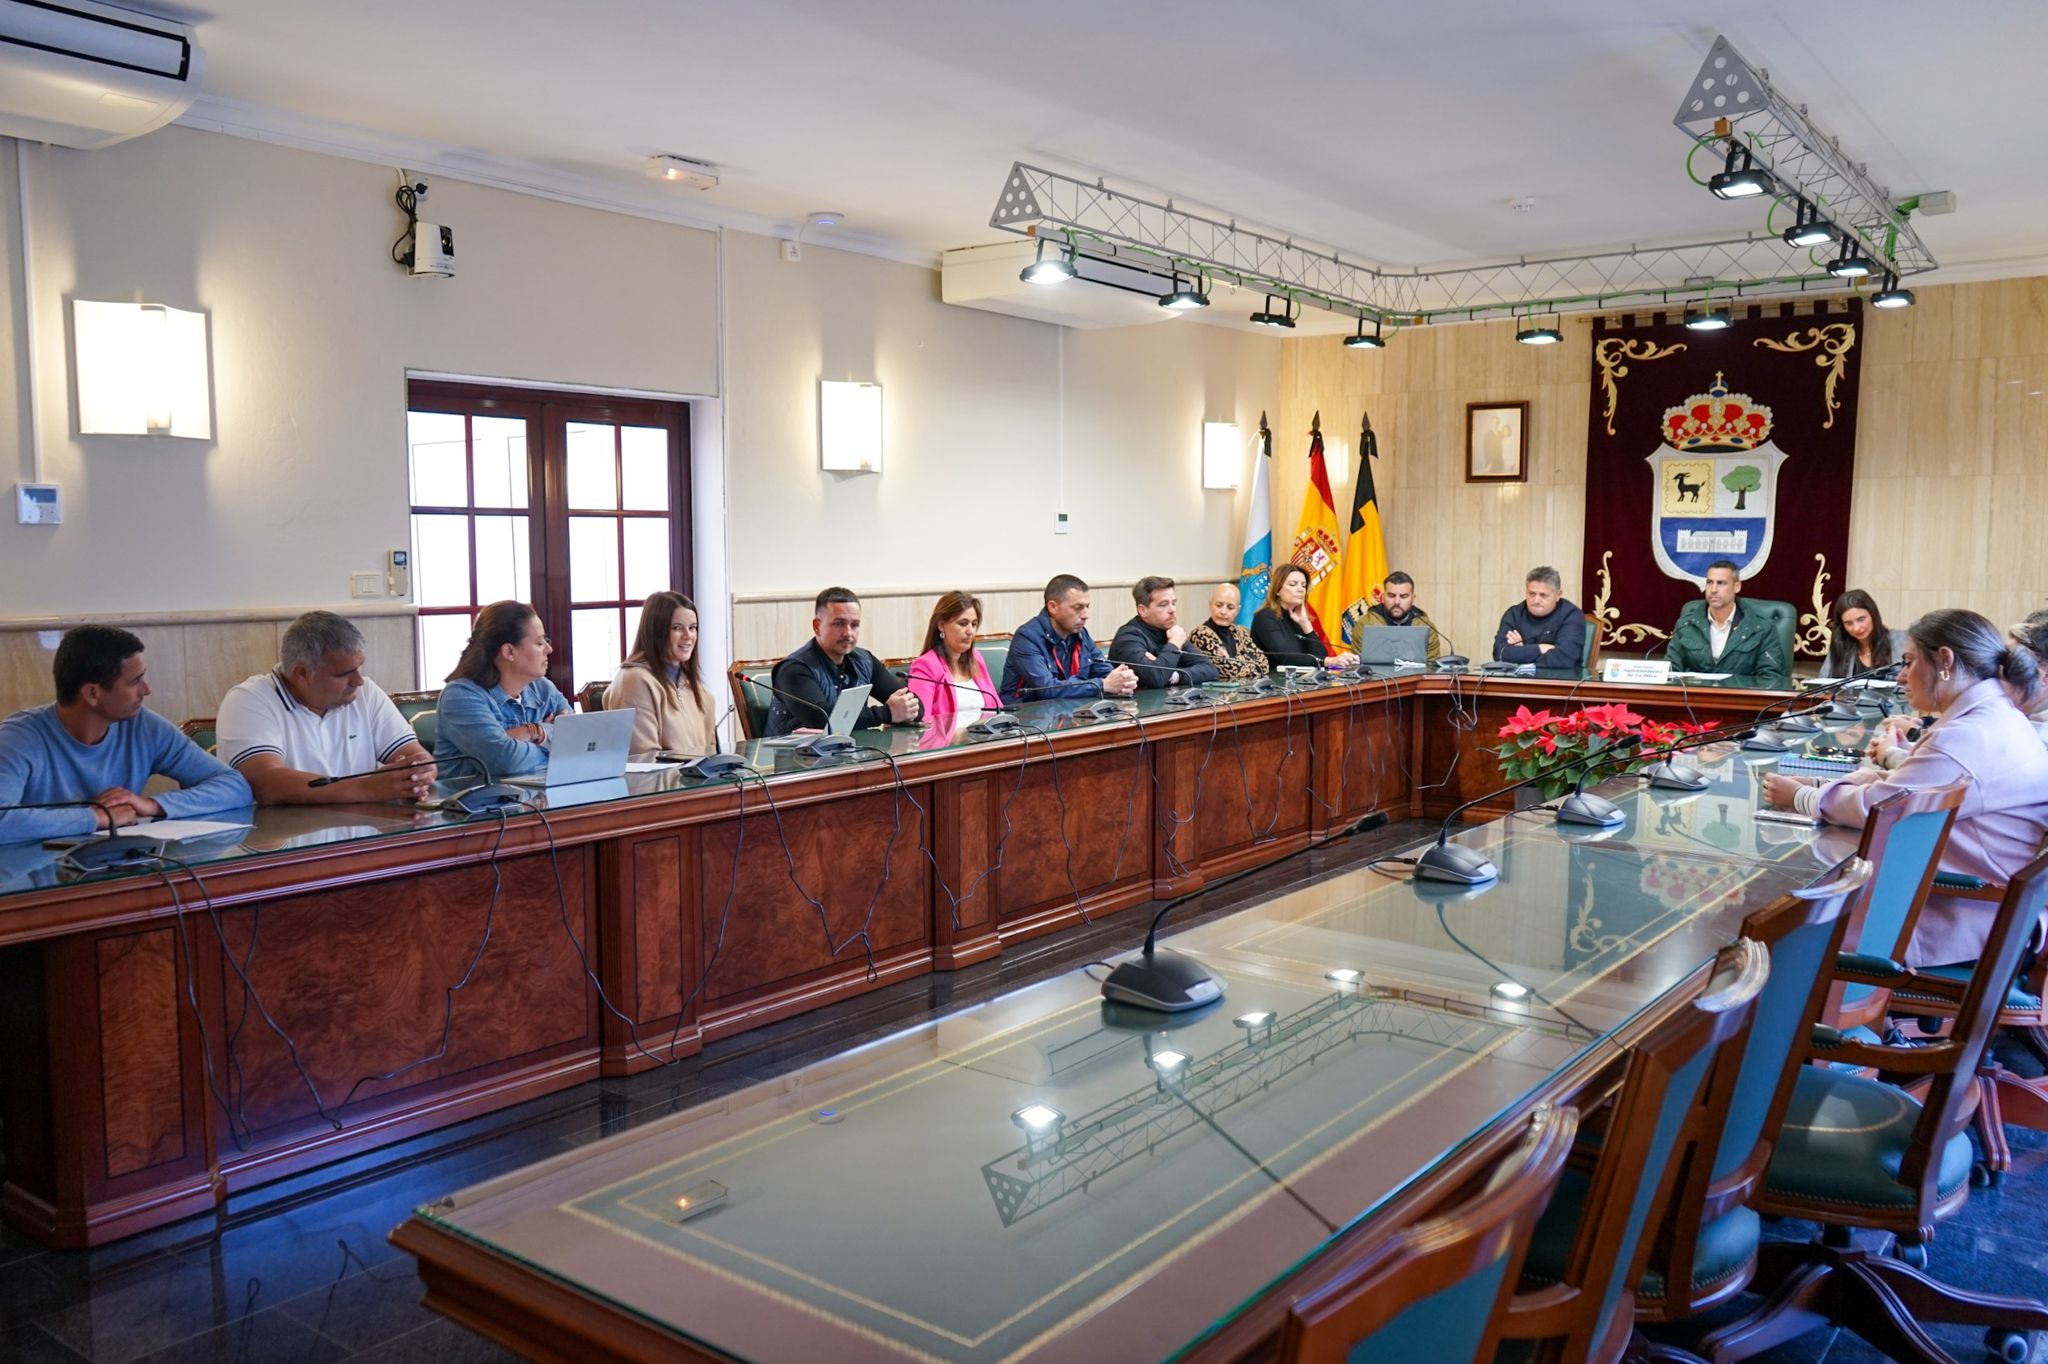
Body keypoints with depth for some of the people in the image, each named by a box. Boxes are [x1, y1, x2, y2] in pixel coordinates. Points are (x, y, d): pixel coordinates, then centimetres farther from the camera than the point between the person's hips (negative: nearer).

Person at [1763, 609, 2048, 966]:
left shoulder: (1970, 737, -25)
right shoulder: (1992, 718, 9)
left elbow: (1874, 805, -18)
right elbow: (1899, 785, 13)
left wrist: (1799, 797, -2)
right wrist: (1814, 786, 4)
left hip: (1966, 926, -9)